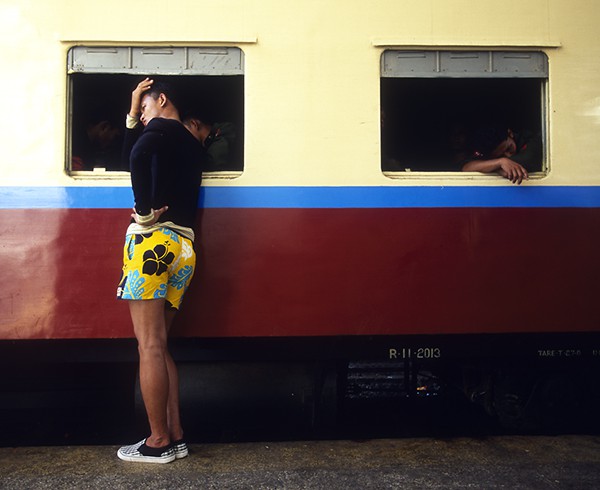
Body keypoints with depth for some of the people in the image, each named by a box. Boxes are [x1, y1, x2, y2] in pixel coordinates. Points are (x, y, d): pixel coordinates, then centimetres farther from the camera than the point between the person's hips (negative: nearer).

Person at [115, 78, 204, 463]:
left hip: (154, 237, -8)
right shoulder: (193, 144, 25)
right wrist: (132, 116, 33)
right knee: (158, 346, 11)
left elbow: (138, 155, -23)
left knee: (150, 346, -5)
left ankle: (159, 442, 1)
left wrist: (145, 210, -15)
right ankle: (175, 435, 12)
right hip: (184, 246, 8)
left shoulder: (160, 128, 2)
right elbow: (134, 154, 35)